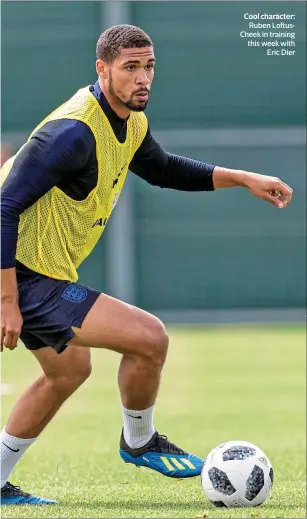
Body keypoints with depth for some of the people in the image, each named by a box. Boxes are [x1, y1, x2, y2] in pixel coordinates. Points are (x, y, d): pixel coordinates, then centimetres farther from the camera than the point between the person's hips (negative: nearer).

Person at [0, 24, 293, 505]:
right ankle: (139, 441, 14)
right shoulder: (75, 131, -26)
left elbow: (162, 168, 28)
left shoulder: (130, 123, 5)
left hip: (39, 272, 11)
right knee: (150, 337, -12)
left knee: (68, 370, 27)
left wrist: (244, 179, 19)